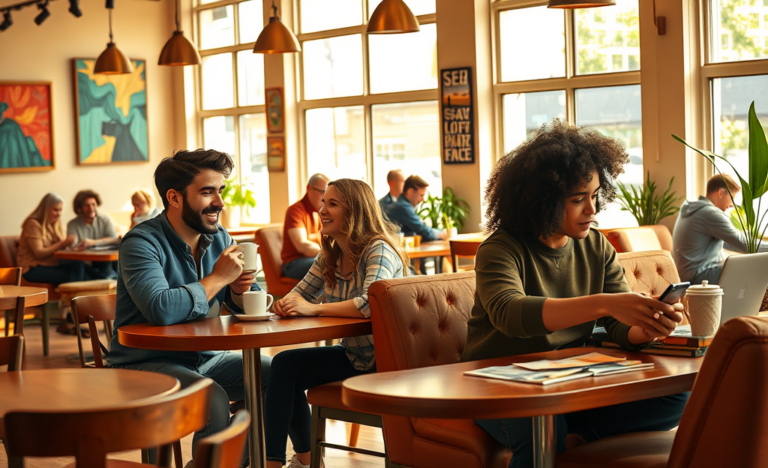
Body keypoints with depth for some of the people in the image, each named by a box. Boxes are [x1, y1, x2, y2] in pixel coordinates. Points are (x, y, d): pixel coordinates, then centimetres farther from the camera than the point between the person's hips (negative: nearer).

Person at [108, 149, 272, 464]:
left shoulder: (219, 238, 7)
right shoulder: (142, 243, -16)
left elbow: (244, 308, 14)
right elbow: (161, 310, -34)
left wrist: (240, 290, -11)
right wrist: (218, 278, -21)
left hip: (204, 358, 7)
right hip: (145, 364, -7)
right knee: (213, 400, -32)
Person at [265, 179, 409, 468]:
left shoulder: (379, 250, -18)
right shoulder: (330, 255, 7)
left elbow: (370, 304, -34)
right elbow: (301, 292, 12)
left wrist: (314, 308, -35)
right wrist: (287, 303, -12)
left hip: (382, 361, -8)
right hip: (353, 354, 8)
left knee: (286, 366, -12)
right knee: (284, 365, -1)